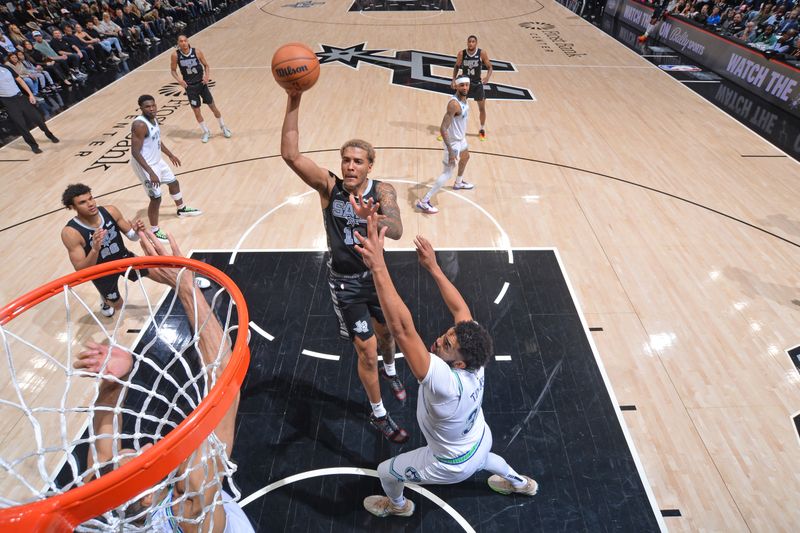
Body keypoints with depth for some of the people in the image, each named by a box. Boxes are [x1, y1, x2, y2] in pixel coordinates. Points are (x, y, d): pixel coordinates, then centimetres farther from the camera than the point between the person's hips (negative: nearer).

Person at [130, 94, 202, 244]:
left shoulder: (153, 119, 1)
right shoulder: (140, 125, -27)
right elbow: (135, 152, -29)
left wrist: (170, 155, 28)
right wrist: (151, 173, -33)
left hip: (157, 161, 10)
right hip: (145, 165, -10)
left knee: (173, 182, 26)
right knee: (156, 197, -6)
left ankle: (182, 209, 51)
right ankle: (154, 231, 9)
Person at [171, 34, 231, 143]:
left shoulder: (197, 52, -10)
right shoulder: (175, 55, -10)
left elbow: (206, 65, 1)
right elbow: (173, 70, -1)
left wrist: (207, 76, -17)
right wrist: (179, 80, -19)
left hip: (201, 83, 0)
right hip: (189, 86, 0)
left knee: (213, 106, 7)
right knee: (196, 111, 4)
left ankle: (223, 128, 26)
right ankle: (206, 132, 21)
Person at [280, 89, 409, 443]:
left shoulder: (382, 191, -14)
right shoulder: (329, 186, -16)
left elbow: (396, 231, -32)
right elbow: (290, 155, -30)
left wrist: (373, 218, -54)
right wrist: (293, 102, -39)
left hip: (376, 274, 2)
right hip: (345, 282, -2)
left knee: (386, 332, 25)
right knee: (367, 352, 3)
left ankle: (390, 371, 61)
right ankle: (379, 415, 28)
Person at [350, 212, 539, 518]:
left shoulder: (444, 382, -49)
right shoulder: (474, 361, -30)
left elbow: (402, 329, -60)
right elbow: (460, 308, -17)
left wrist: (378, 267, -65)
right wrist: (433, 267, -17)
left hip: (453, 466, -5)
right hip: (481, 443, 5)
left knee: (386, 471, 18)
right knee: (484, 458, 42)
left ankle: (397, 505, 52)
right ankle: (519, 483, 68)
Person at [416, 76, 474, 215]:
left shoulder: (465, 99, -1)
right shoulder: (454, 104, -31)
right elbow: (443, 128, -35)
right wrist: (450, 150, -37)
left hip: (461, 138, 10)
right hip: (453, 141, -10)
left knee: (465, 157, 34)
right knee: (447, 173, -10)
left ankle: (459, 182, 61)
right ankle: (424, 202, -8)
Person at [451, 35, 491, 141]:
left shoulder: (482, 53, -13)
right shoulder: (461, 54, -11)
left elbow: (489, 67, -5)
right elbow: (457, 66, 3)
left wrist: (487, 77, -25)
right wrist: (454, 79, -11)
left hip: (477, 84, 0)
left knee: (482, 108, 5)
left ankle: (482, 130, 25)